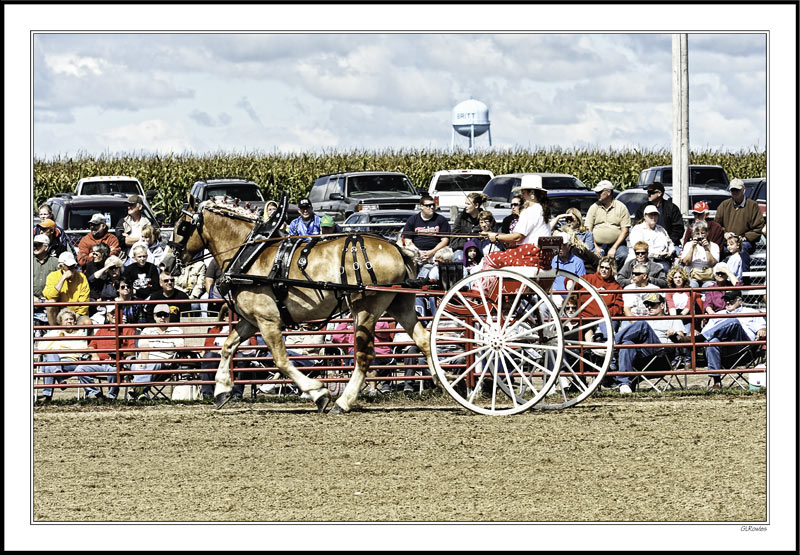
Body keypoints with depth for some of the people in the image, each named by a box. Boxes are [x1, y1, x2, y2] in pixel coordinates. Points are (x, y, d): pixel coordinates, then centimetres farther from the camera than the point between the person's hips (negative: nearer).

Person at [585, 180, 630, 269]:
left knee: (623, 256, -31)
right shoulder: (594, 208, 11)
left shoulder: (621, 207, 4)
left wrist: (614, 248, -11)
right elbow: (588, 230, 8)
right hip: (598, 245, 1)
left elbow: (625, 231, -1)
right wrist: (595, 247, -6)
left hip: (616, 244, -1)